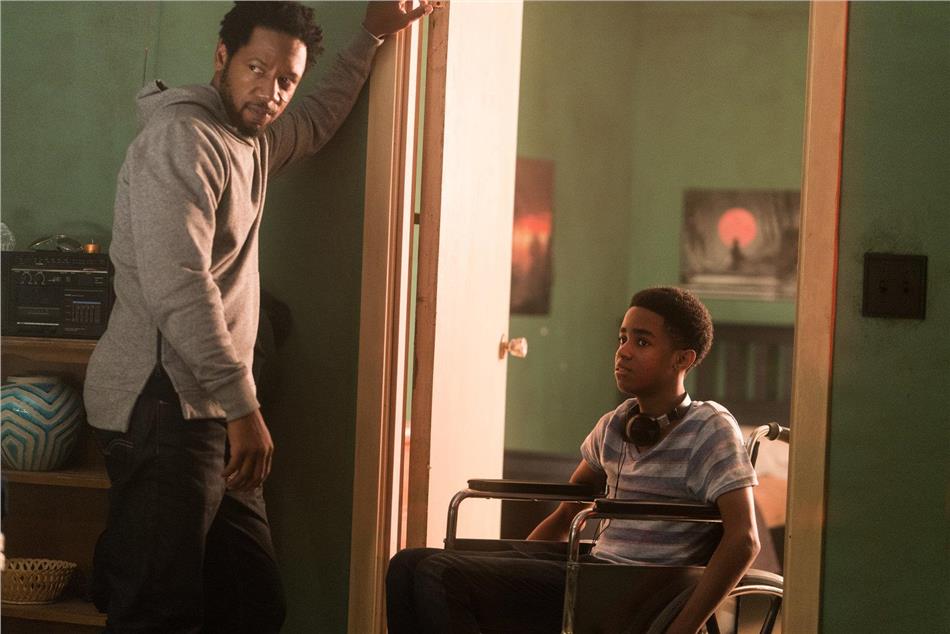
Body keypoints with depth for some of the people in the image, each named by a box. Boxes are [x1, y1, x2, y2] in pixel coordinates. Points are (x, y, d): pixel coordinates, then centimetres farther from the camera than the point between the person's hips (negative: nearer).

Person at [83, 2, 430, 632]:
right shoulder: (182, 137, -11)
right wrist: (242, 404, -22)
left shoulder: (251, 142, 19)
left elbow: (315, 122, 43)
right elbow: (177, 285, -21)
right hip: (163, 407, -10)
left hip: (210, 413, 10)